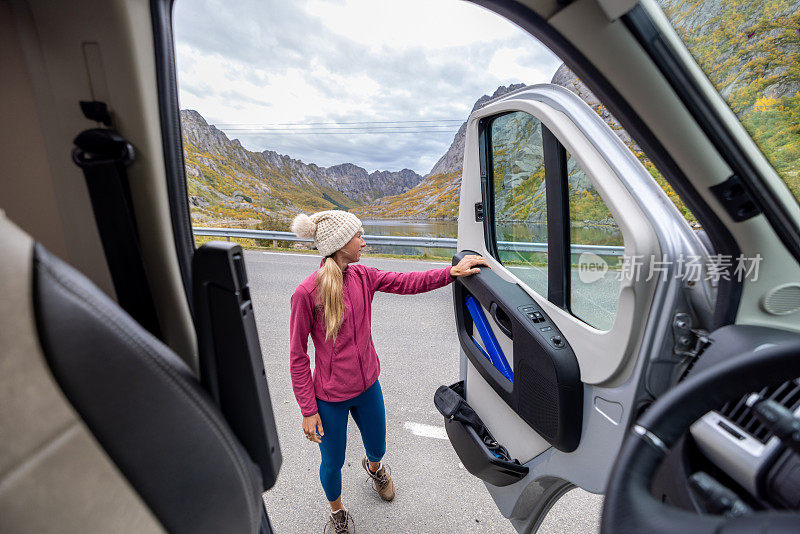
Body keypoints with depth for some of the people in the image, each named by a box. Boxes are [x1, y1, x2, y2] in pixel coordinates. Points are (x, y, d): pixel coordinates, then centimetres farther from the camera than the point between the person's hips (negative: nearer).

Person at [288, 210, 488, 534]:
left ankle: (374, 467, 66)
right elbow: (298, 357, -16)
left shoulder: (363, 277, -8)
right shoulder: (307, 293, -23)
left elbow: (408, 282, -9)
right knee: (332, 463, 19)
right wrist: (308, 411, -12)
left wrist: (452, 272, -21)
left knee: (377, 448, 26)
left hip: (368, 386, 5)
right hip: (330, 397, -4)